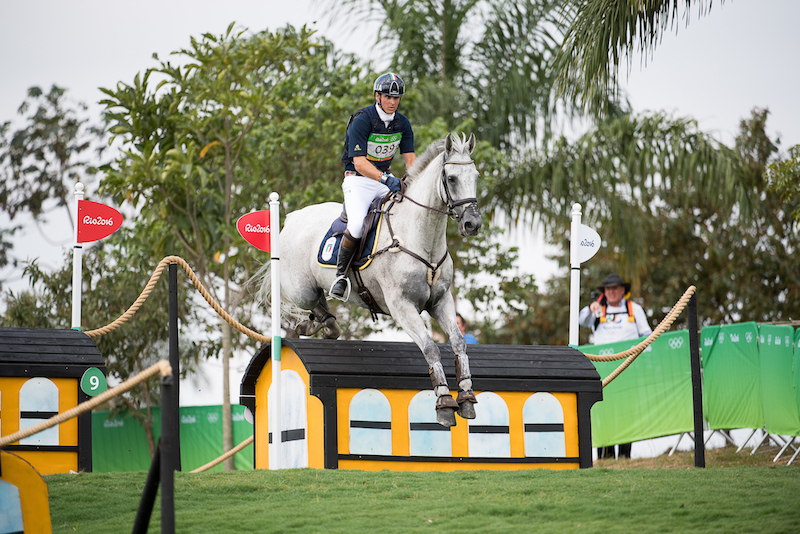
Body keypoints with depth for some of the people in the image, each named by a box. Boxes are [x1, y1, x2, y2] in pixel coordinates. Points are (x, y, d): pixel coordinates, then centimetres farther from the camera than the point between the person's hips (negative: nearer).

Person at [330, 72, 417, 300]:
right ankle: (340, 275, -13)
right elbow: (359, 162, -24)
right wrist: (384, 179, -39)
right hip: (358, 180, -6)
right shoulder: (362, 120, -17)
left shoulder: (402, 123, 3)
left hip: (386, 178, 6)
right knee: (357, 225, -31)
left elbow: (410, 159, 2)